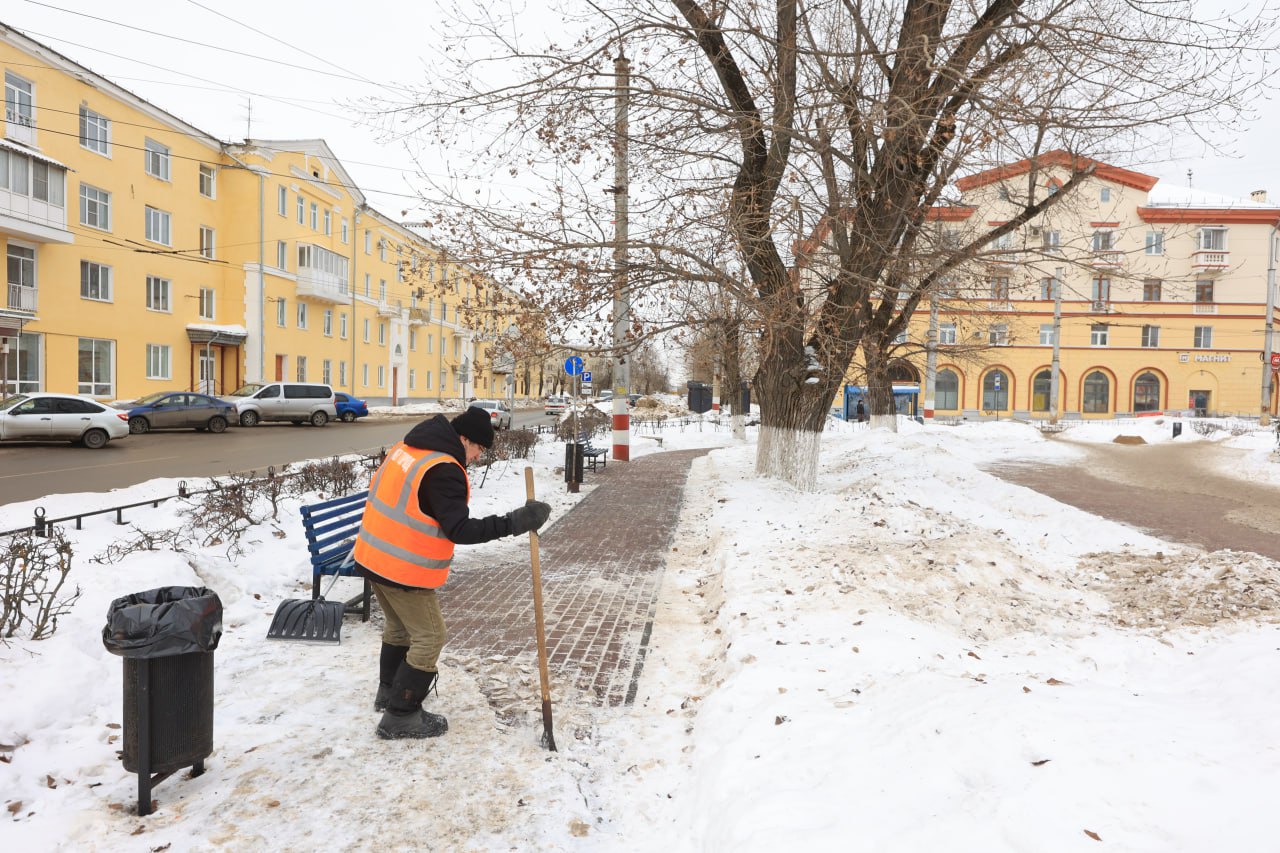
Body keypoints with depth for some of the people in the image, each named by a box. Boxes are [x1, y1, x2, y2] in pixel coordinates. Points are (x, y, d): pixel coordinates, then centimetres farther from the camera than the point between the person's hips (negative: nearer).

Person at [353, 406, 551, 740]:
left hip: (373, 556, 9)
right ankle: (400, 716, 15)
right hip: (405, 570, -9)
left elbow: (380, 491, 15)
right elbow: (460, 530, -27)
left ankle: (389, 691, 45)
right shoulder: (443, 471, -25)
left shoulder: (406, 448, 4)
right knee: (429, 638, 5)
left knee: (399, 626, 27)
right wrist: (514, 522, -29)